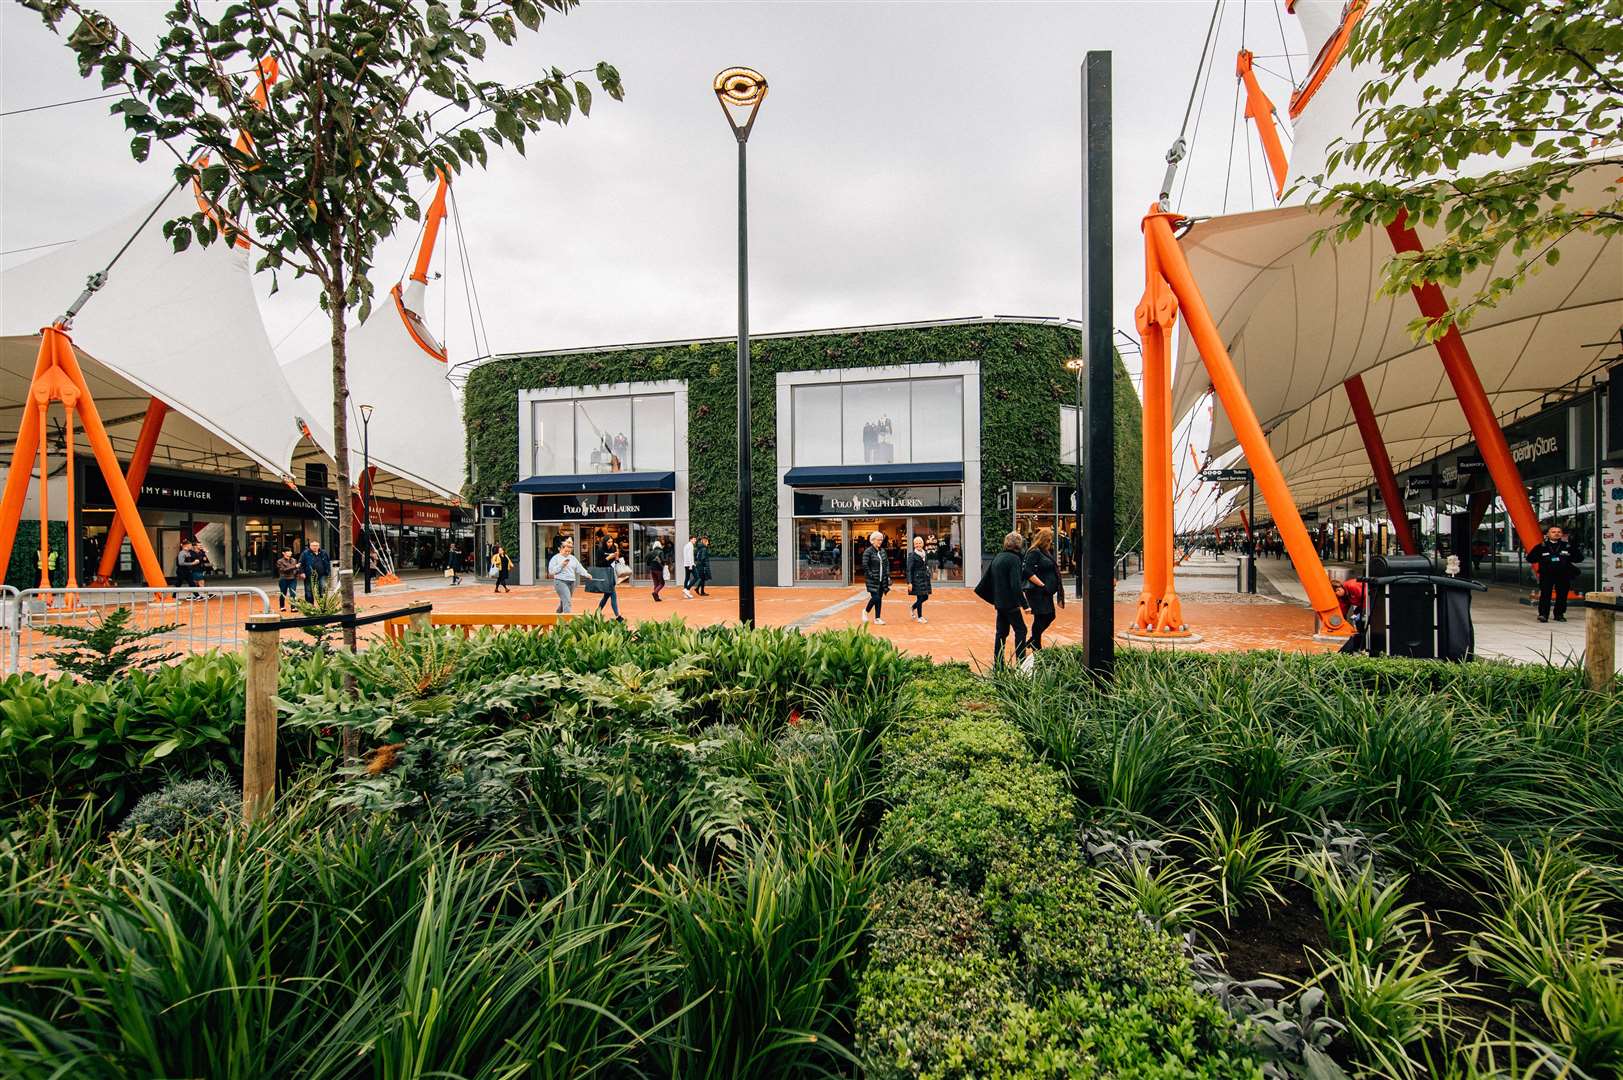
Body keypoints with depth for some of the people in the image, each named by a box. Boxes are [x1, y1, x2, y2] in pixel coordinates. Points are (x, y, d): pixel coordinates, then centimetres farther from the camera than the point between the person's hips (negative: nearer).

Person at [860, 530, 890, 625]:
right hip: (872, 580, -6)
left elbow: (887, 563, 18)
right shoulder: (868, 551, -9)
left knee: (880, 598, 7)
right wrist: (871, 575, -15)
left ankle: (877, 618, 13)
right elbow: (865, 565, -12)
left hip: (882, 580, 6)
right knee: (875, 598, -12)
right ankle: (866, 611, 13)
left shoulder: (882, 551, 12)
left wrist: (887, 574, 6)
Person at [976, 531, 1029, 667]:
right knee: (1020, 630, 2)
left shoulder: (997, 557, 9)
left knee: (1002, 632, 12)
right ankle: (1020, 662, 0)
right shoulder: (1014, 559, -14)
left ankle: (997, 665, 14)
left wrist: (992, 598, 23)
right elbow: (1016, 584, -21)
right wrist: (1024, 604, -21)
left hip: (999, 601, 8)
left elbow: (987, 578, 13)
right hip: (1010, 602, -8)